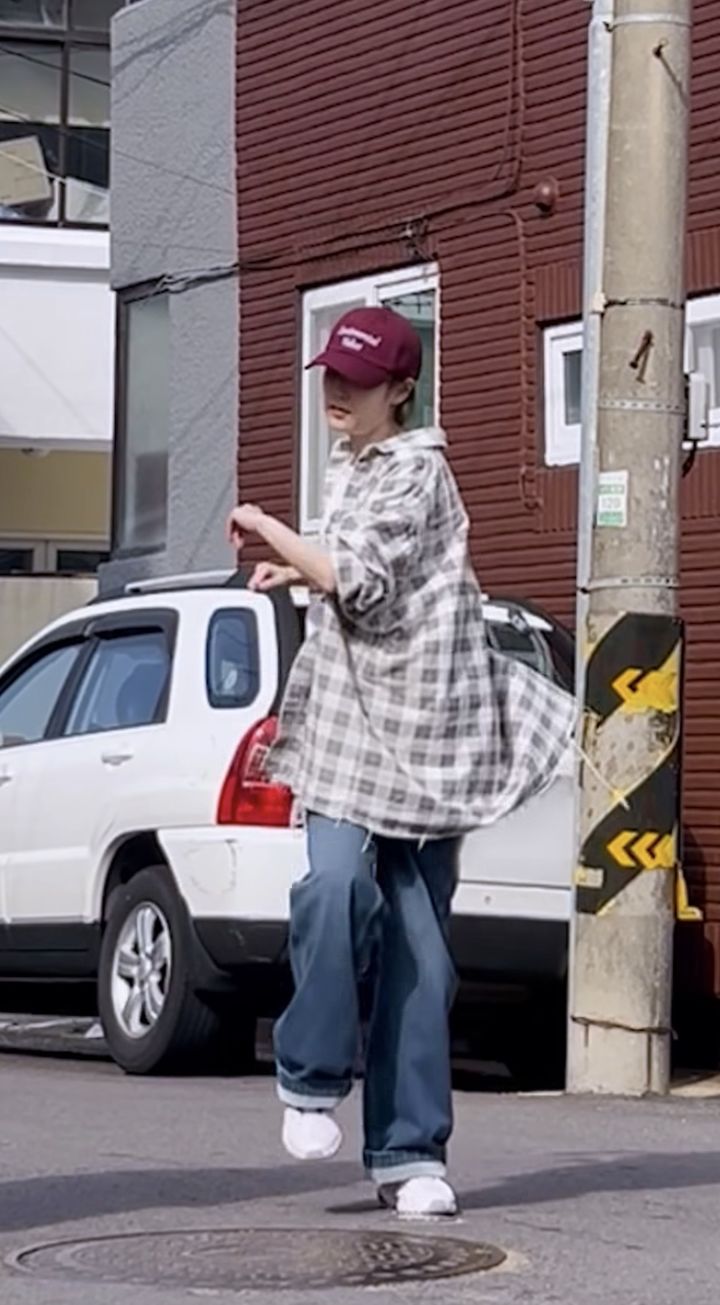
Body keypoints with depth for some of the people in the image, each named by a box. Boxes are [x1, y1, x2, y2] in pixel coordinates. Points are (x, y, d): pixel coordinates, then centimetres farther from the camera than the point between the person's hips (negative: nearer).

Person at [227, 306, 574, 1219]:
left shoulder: (416, 470, -7)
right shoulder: (347, 471, 17)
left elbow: (362, 581, -17)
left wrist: (268, 530, -7)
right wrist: (298, 571, 15)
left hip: (423, 732, -5)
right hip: (348, 722, 5)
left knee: (419, 946, -4)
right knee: (335, 882, -21)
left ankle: (410, 1152, 0)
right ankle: (313, 1080, -5)